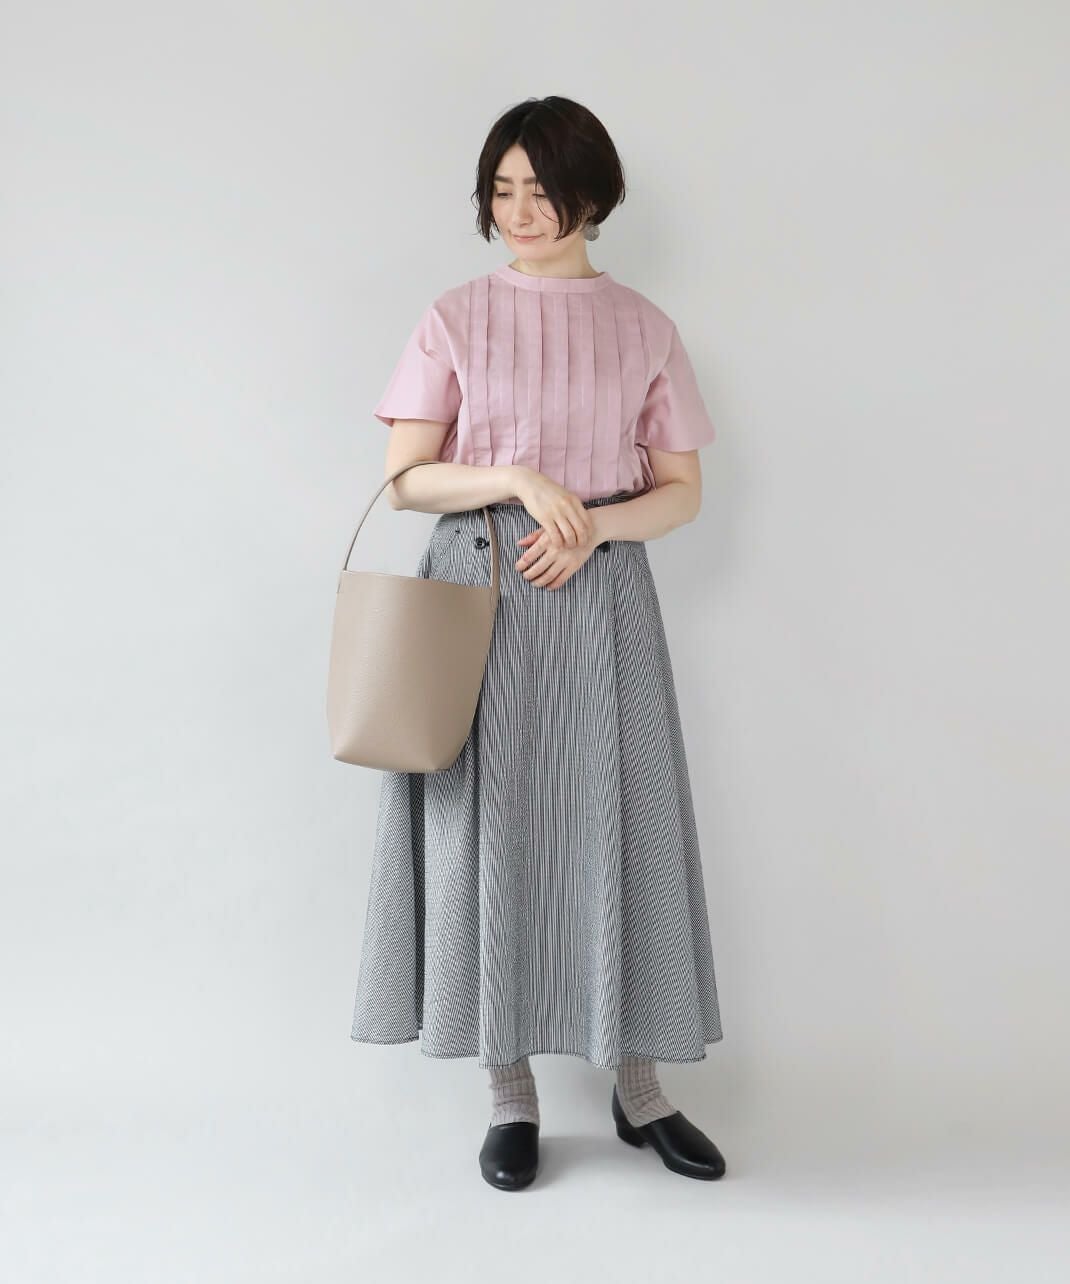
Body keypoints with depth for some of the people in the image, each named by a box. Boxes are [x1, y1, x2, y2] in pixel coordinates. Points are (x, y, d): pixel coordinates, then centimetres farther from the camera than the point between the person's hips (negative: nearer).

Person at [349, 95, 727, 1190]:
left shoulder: (643, 327, 8)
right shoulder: (455, 320, 5)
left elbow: (681, 491, 8)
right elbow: (403, 479, 0)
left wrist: (594, 521, -11)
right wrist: (519, 480, -14)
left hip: (602, 589, 1)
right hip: (480, 590, 0)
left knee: (617, 824, 2)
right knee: (488, 827, 1)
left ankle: (638, 1086, 17)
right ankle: (510, 1094, 15)